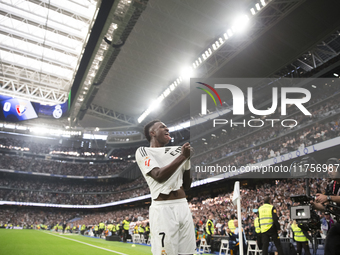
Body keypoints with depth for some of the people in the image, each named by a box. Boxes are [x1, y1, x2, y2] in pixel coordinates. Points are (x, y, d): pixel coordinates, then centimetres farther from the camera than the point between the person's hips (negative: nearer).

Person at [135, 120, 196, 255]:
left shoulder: (175, 152, 20)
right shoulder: (143, 151, 2)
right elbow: (159, 176, -15)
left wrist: (188, 159, 9)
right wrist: (182, 156, -12)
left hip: (183, 206, 6)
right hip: (163, 208, -6)